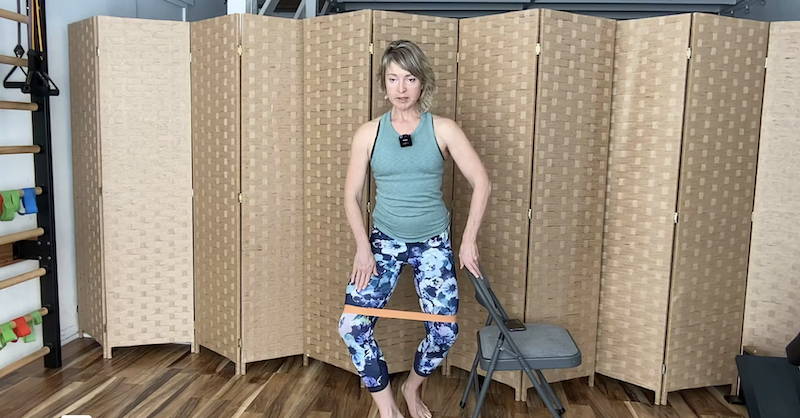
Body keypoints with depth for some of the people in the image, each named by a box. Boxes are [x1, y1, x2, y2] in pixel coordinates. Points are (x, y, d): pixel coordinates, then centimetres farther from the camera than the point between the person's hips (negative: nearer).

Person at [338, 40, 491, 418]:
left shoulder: (443, 129, -7)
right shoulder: (368, 133, -4)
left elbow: (481, 183, -6)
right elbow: (352, 195, 0)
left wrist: (469, 241, -8)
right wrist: (363, 248, -9)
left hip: (433, 242, 0)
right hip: (384, 240, 1)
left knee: (444, 330, -6)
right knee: (352, 325, -12)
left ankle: (412, 388, 28)